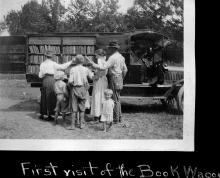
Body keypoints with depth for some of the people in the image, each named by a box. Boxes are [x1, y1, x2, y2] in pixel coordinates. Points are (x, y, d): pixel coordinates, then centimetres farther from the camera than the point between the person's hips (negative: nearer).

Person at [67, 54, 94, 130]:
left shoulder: (72, 69, -8)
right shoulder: (86, 69, -3)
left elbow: (70, 81, -14)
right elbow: (92, 76, 8)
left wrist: (70, 83, 7)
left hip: (75, 89, -1)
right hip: (83, 88, 1)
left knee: (74, 107, 3)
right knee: (82, 107, 12)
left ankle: (72, 125, 3)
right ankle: (81, 123, 15)